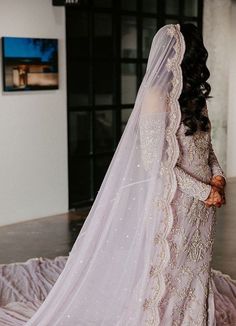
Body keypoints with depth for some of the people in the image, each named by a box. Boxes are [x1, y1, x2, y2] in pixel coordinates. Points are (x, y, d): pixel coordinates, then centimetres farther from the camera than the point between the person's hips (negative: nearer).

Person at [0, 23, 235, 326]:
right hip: (172, 202, -7)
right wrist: (204, 190, -14)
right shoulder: (157, 96, -14)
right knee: (164, 274, 1)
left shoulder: (196, 97, 9)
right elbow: (155, 161, -18)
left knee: (195, 273, 15)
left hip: (201, 204, 7)